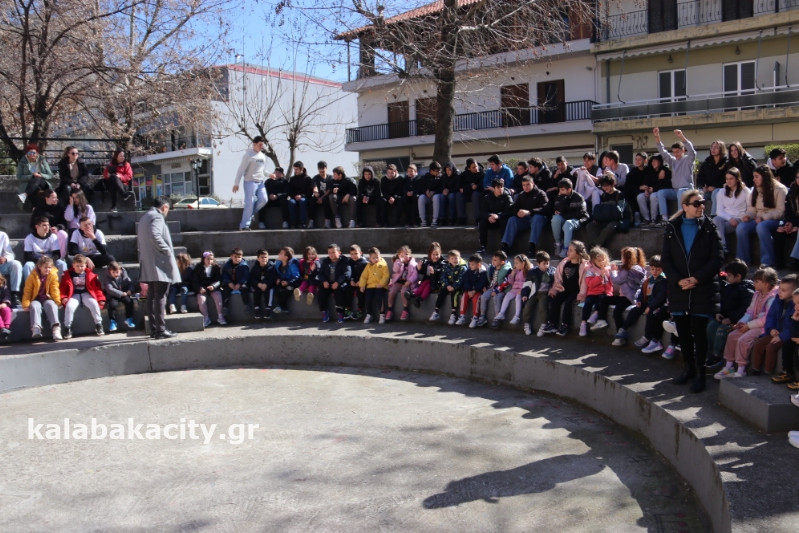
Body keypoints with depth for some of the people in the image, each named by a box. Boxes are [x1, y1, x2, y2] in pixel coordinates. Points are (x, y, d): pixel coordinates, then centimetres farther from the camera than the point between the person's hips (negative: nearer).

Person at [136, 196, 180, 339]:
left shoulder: (144, 217, 21)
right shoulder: (157, 217, -10)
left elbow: (139, 239, 24)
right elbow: (155, 236, -25)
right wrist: (167, 250, -16)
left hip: (148, 265, 10)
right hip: (159, 263, -10)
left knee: (152, 297, 10)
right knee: (160, 297, -9)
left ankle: (154, 329, 13)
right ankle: (161, 330, -8)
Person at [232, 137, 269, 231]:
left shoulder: (263, 156, 15)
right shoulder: (248, 155, -6)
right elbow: (241, 169, -9)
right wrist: (236, 183, -13)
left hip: (260, 182, 7)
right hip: (250, 182, -6)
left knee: (264, 199, -9)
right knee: (250, 203, -8)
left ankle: (250, 213, 14)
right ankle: (244, 225, -1)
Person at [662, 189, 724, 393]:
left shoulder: (709, 227, 0)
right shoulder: (672, 228, 5)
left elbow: (717, 258, -4)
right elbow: (666, 259, 4)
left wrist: (697, 279, -14)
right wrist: (678, 280, -11)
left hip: (703, 288, -2)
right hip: (678, 289, 2)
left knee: (699, 331, -2)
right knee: (683, 330, 10)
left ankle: (699, 373, 9)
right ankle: (688, 369, 26)